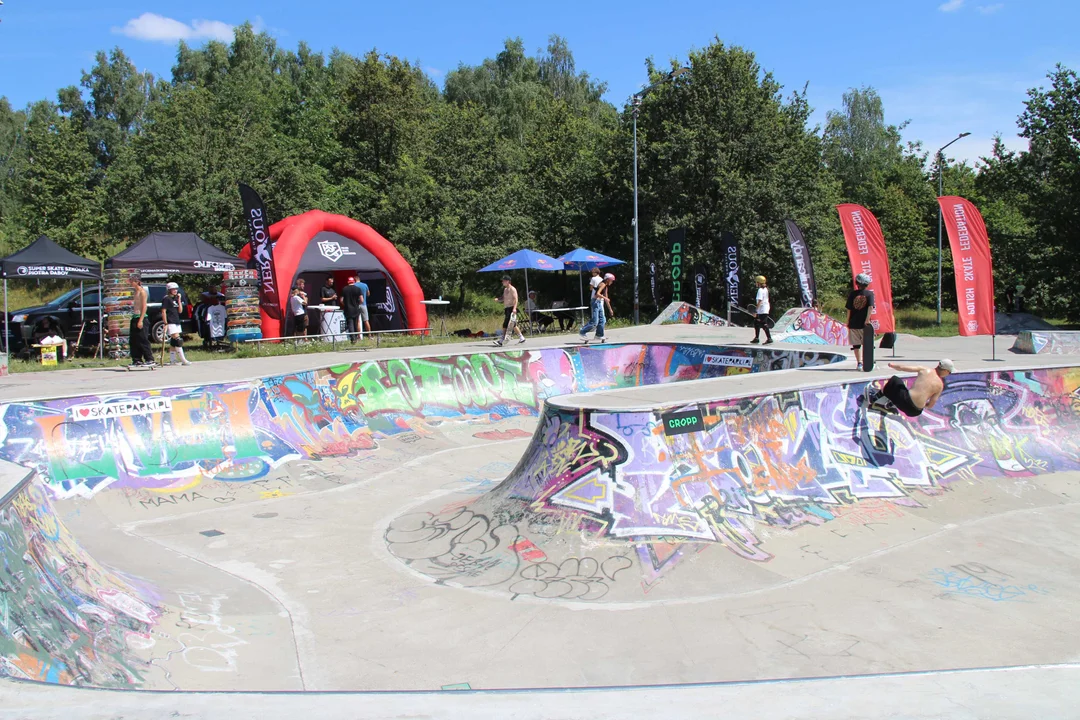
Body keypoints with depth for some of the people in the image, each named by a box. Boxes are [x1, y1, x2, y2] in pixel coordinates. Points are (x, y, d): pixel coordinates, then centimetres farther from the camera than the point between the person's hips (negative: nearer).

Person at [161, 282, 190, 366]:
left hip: (177, 322, 8)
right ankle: (183, 360, -15)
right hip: (170, 323, -8)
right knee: (178, 341, -13)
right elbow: (163, 311, -11)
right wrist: (165, 324, -16)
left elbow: (180, 311, 12)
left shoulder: (175, 298, 16)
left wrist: (179, 300, 3)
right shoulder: (166, 299, -7)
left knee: (173, 342, 10)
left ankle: (172, 360, 14)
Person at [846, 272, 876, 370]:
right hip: (864, 324, -1)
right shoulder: (870, 293, -1)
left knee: (856, 344, 6)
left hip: (853, 323, 1)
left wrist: (848, 322, 10)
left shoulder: (852, 294, 2)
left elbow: (849, 309, 2)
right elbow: (870, 307, -14)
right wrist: (867, 320, -15)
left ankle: (859, 363, 3)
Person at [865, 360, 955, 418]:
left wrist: (892, 365, 18)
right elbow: (931, 405, 3)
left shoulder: (924, 369, -3)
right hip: (916, 412, 3)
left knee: (894, 380, 22)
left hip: (906, 401, -3)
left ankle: (874, 397, 26)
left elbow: (902, 368, -2)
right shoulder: (940, 385, 3)